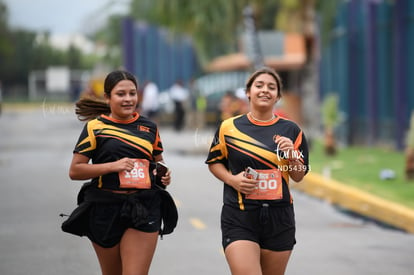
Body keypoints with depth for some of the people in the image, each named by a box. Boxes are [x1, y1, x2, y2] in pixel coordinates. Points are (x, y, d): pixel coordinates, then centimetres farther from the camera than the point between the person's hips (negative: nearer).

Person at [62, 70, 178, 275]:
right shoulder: (95, 127, -2)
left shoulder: (149, 128, 9)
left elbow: (158, 162, 24)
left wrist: (164, 175, 1)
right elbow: (74, 171, -5)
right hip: (105, 210, -1)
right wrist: (113, 166, -17)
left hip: (144, 210, 1)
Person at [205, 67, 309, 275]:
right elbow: (214, 162, 12)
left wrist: (292, 155, -10)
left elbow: (299, 177, 10)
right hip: (239, 218, -3)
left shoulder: (291, 131, 6)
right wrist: (231, 179, -7)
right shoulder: (229, 127, 2)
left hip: (279, 219, 3)